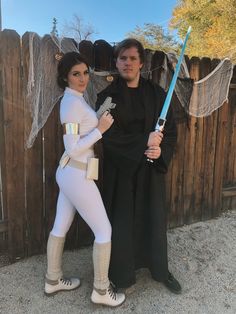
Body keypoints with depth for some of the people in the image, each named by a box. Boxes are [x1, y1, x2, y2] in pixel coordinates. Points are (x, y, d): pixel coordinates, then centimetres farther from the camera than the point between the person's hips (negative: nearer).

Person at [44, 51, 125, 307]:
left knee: (60, 228, 19)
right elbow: (73, 149, -22)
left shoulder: (74, 99, 13)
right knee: (104, 230, 3)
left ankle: (53, 280, 38)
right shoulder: (73, 102, -18)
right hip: (77, 175, -10)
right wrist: (101, 129, -19)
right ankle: (101, 290, 20)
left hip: (67, 172, 10)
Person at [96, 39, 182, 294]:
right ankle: (121, 274, 27)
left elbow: (171, 131, 3)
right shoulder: (107, 96, -3)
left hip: (151, 169, 2)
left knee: (154, 218, 11)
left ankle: (160, 270, 33)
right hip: (120, 170, -2)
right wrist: (144, 141, -17)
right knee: (121, 221, 5)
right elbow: (109, 136, -10)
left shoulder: (156, 94, 3)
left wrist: (161, 150, -17)